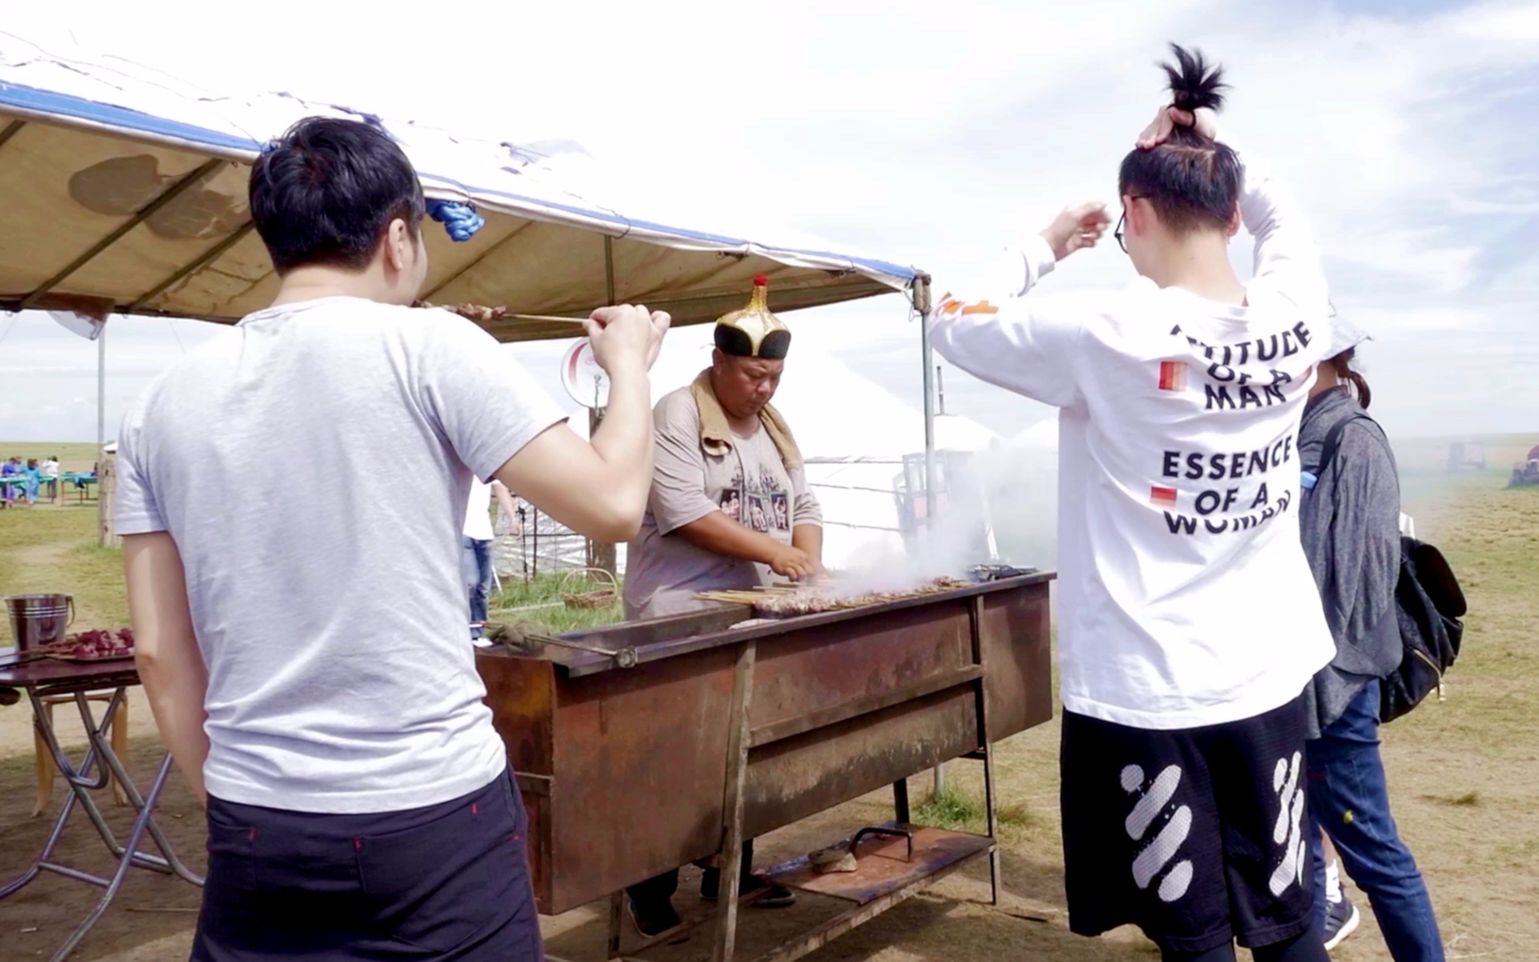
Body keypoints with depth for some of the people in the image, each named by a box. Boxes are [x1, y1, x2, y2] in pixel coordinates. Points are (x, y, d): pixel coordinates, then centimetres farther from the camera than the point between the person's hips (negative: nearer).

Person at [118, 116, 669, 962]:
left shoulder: (161, 405, 4)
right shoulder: (429, 349, -10)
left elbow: (161, 655, 5)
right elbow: (613, 505, -10)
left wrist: (228, 802, 16)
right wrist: (629, 363, 7)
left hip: (255, 832, 4)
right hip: (433, 818, -3)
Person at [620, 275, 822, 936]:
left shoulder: (775, 428, 15)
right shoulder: (678, 416, -10)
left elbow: (803, 504, 16)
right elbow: (684, 512, -21)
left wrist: (809, 558, -5)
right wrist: (770, 549, -22)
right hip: (679, 618, -7)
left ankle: (730, 871, 27)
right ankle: (650, 890, 10)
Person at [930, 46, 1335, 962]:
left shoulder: (1106, 334, -17)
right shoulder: (1295, 313, -3)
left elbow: (953, 320, -3)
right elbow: (1283, 216, 21)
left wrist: (1045, 248, 8)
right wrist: (1210, 145, 14)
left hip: (1147, 687, -5)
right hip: (1269, 672, 5)